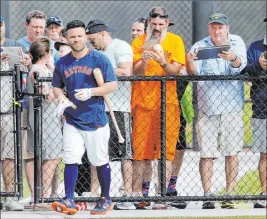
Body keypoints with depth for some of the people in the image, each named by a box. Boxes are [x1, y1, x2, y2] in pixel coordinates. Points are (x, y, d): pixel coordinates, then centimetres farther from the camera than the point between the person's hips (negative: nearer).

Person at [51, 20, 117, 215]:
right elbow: (57, 87, 16)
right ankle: (69, 201, -6)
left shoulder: (99, 60, -5)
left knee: (100, 161, 4)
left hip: (96, 120, -3)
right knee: (70, 159, -6)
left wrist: (91, 92, -20)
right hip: (72, 120, 3)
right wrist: (62, 99, -6)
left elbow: (113, 84, -8)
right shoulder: (62, 63, 6)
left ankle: (106, 199, 18)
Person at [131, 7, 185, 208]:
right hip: (142, 100, 1)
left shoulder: (175, 41, 3)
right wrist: (144, 60, -23)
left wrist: (163, 63, -26)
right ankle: (137, 193, 4)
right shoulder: (139, 42, 6)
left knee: (167, 148, -5)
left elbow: (175, 70, -7)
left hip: (167, 101, -1)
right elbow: (136, 72, -4)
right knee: (140, 148, 1)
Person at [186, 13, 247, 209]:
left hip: (231, 105, 0)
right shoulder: (200, 46, 3)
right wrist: (190, 62, -34)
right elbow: (193, 72, -11)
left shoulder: (237, 43, 2)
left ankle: (229, 196, 4)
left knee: (232, 152, 0)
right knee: (206, 153, -2)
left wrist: (233, 58, -40)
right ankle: (207, 197, 1)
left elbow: (240, 65, -17)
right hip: (207, 105, 1)